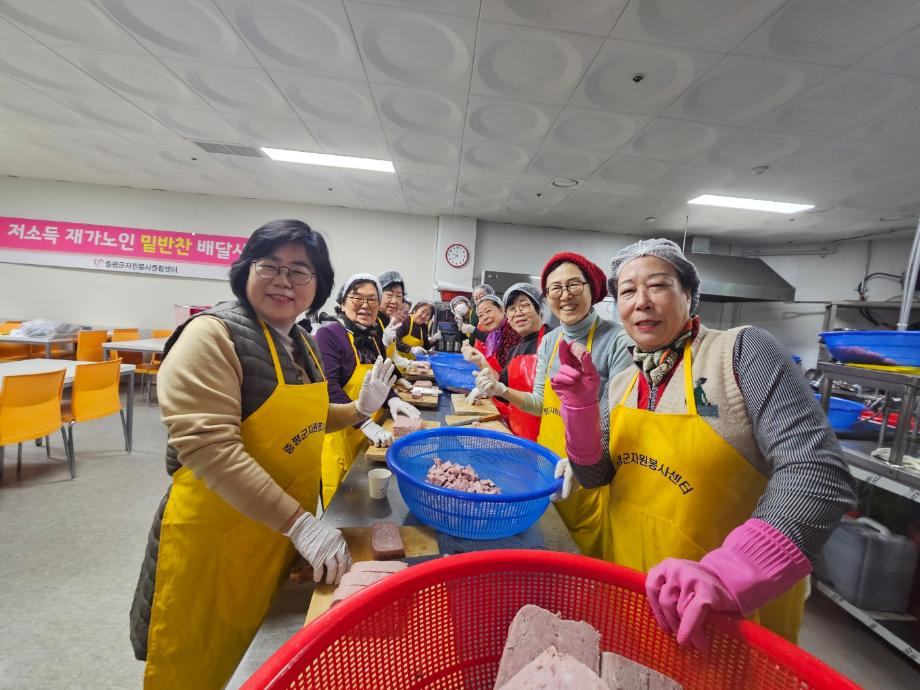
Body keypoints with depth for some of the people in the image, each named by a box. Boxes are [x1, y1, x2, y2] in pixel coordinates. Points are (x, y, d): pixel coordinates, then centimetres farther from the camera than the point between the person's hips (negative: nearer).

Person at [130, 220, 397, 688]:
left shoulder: (300, 341, 3)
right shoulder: (213, 334, -19)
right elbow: (210, 448, -29)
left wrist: (360, 408, -1)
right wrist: (300, 523, -30)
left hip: (285, 525, 7)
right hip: (219, 531, -6)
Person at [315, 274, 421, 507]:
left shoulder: (374, 337, 8)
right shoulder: (329, 334, -13)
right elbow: (329, 387, -23)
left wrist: (393, 399, -3)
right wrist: (365, 424, -29)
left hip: (372, 435, 7)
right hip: (341, 433, -6)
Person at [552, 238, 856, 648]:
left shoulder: (741, 351, -17)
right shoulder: (620, 385, -1)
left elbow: (820, 474, -25)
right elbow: (594, 475, -2)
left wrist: (729, 572, -38)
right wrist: (581, 406, -19)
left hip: (734, 610, -4)